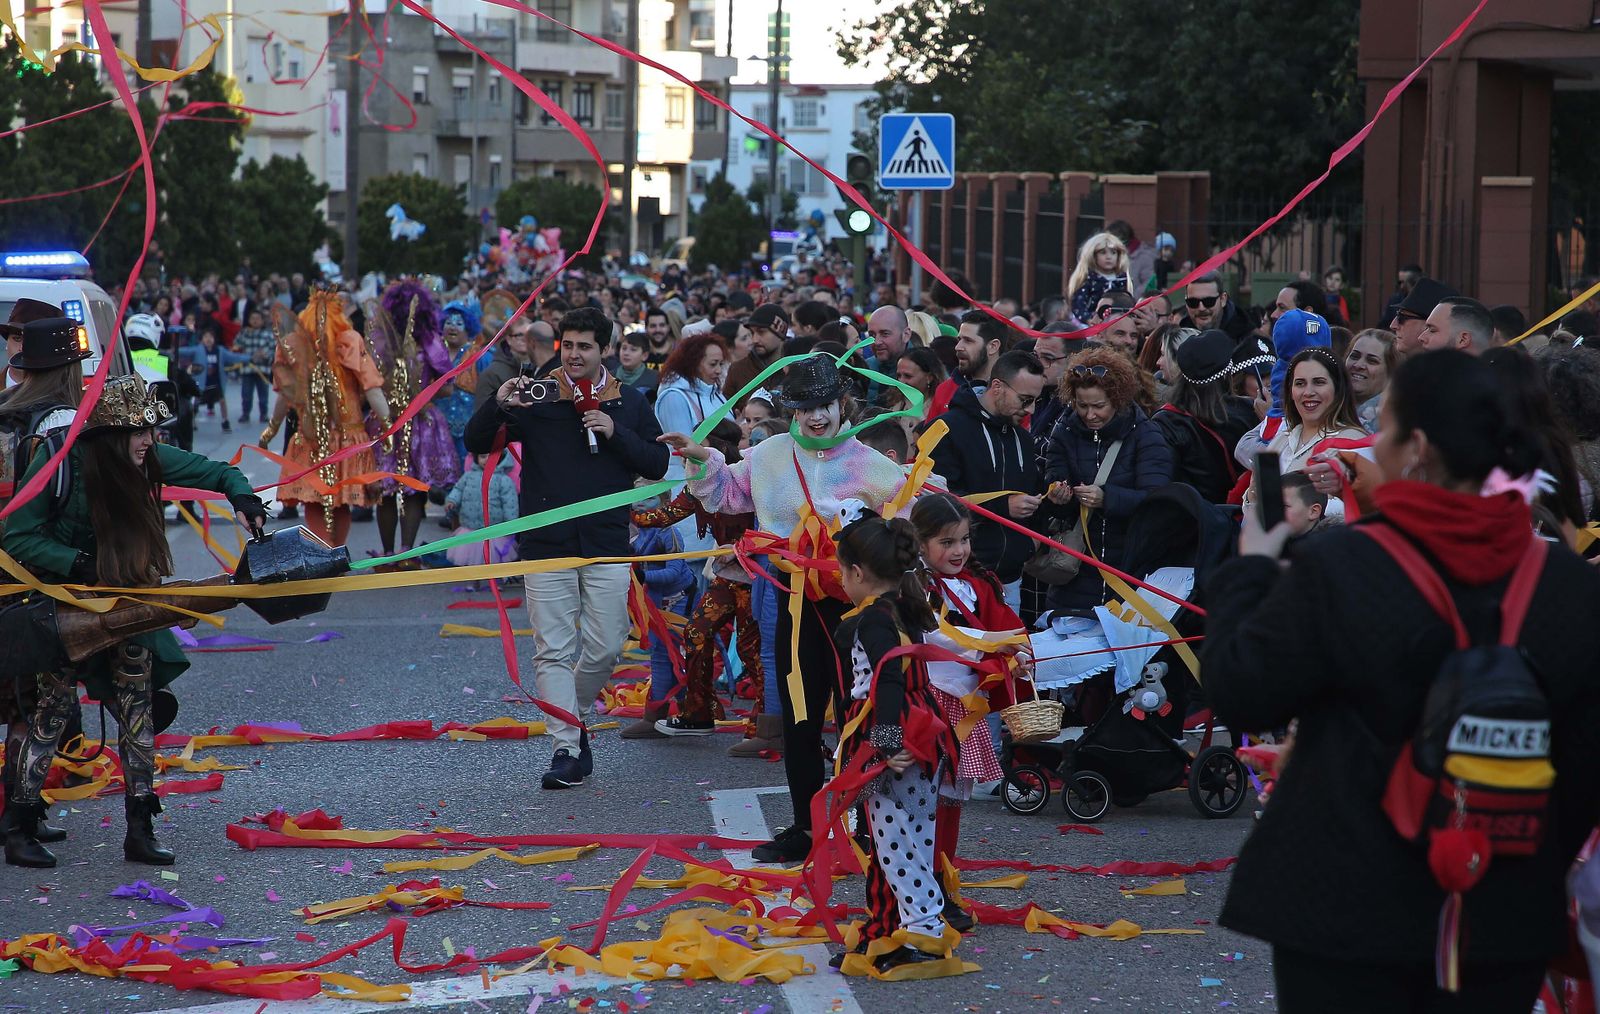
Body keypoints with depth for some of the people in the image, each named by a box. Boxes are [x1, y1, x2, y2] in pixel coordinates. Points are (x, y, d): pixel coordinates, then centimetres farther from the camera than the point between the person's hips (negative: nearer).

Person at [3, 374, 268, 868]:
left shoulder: (149, 459, -7)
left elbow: (215, 472, 6)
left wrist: (243, 497, -15)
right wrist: (80, 563, -25)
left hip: (125, 595, 5)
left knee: (138, 705, 0)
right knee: (54, 706, -6)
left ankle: (140, 831, 5)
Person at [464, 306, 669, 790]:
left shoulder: (628, 402, 8)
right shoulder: (535, 396, 4)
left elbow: (658, 464, 4)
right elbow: (476, 442, 0)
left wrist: (616, 435, -10)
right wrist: (497, 405, -19)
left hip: (606, 547, 1)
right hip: (546, 545, -1)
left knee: (605, 648, 0)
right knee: (553, 651, -3)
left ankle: (570, 716, 27)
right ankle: (568, 749, 0)